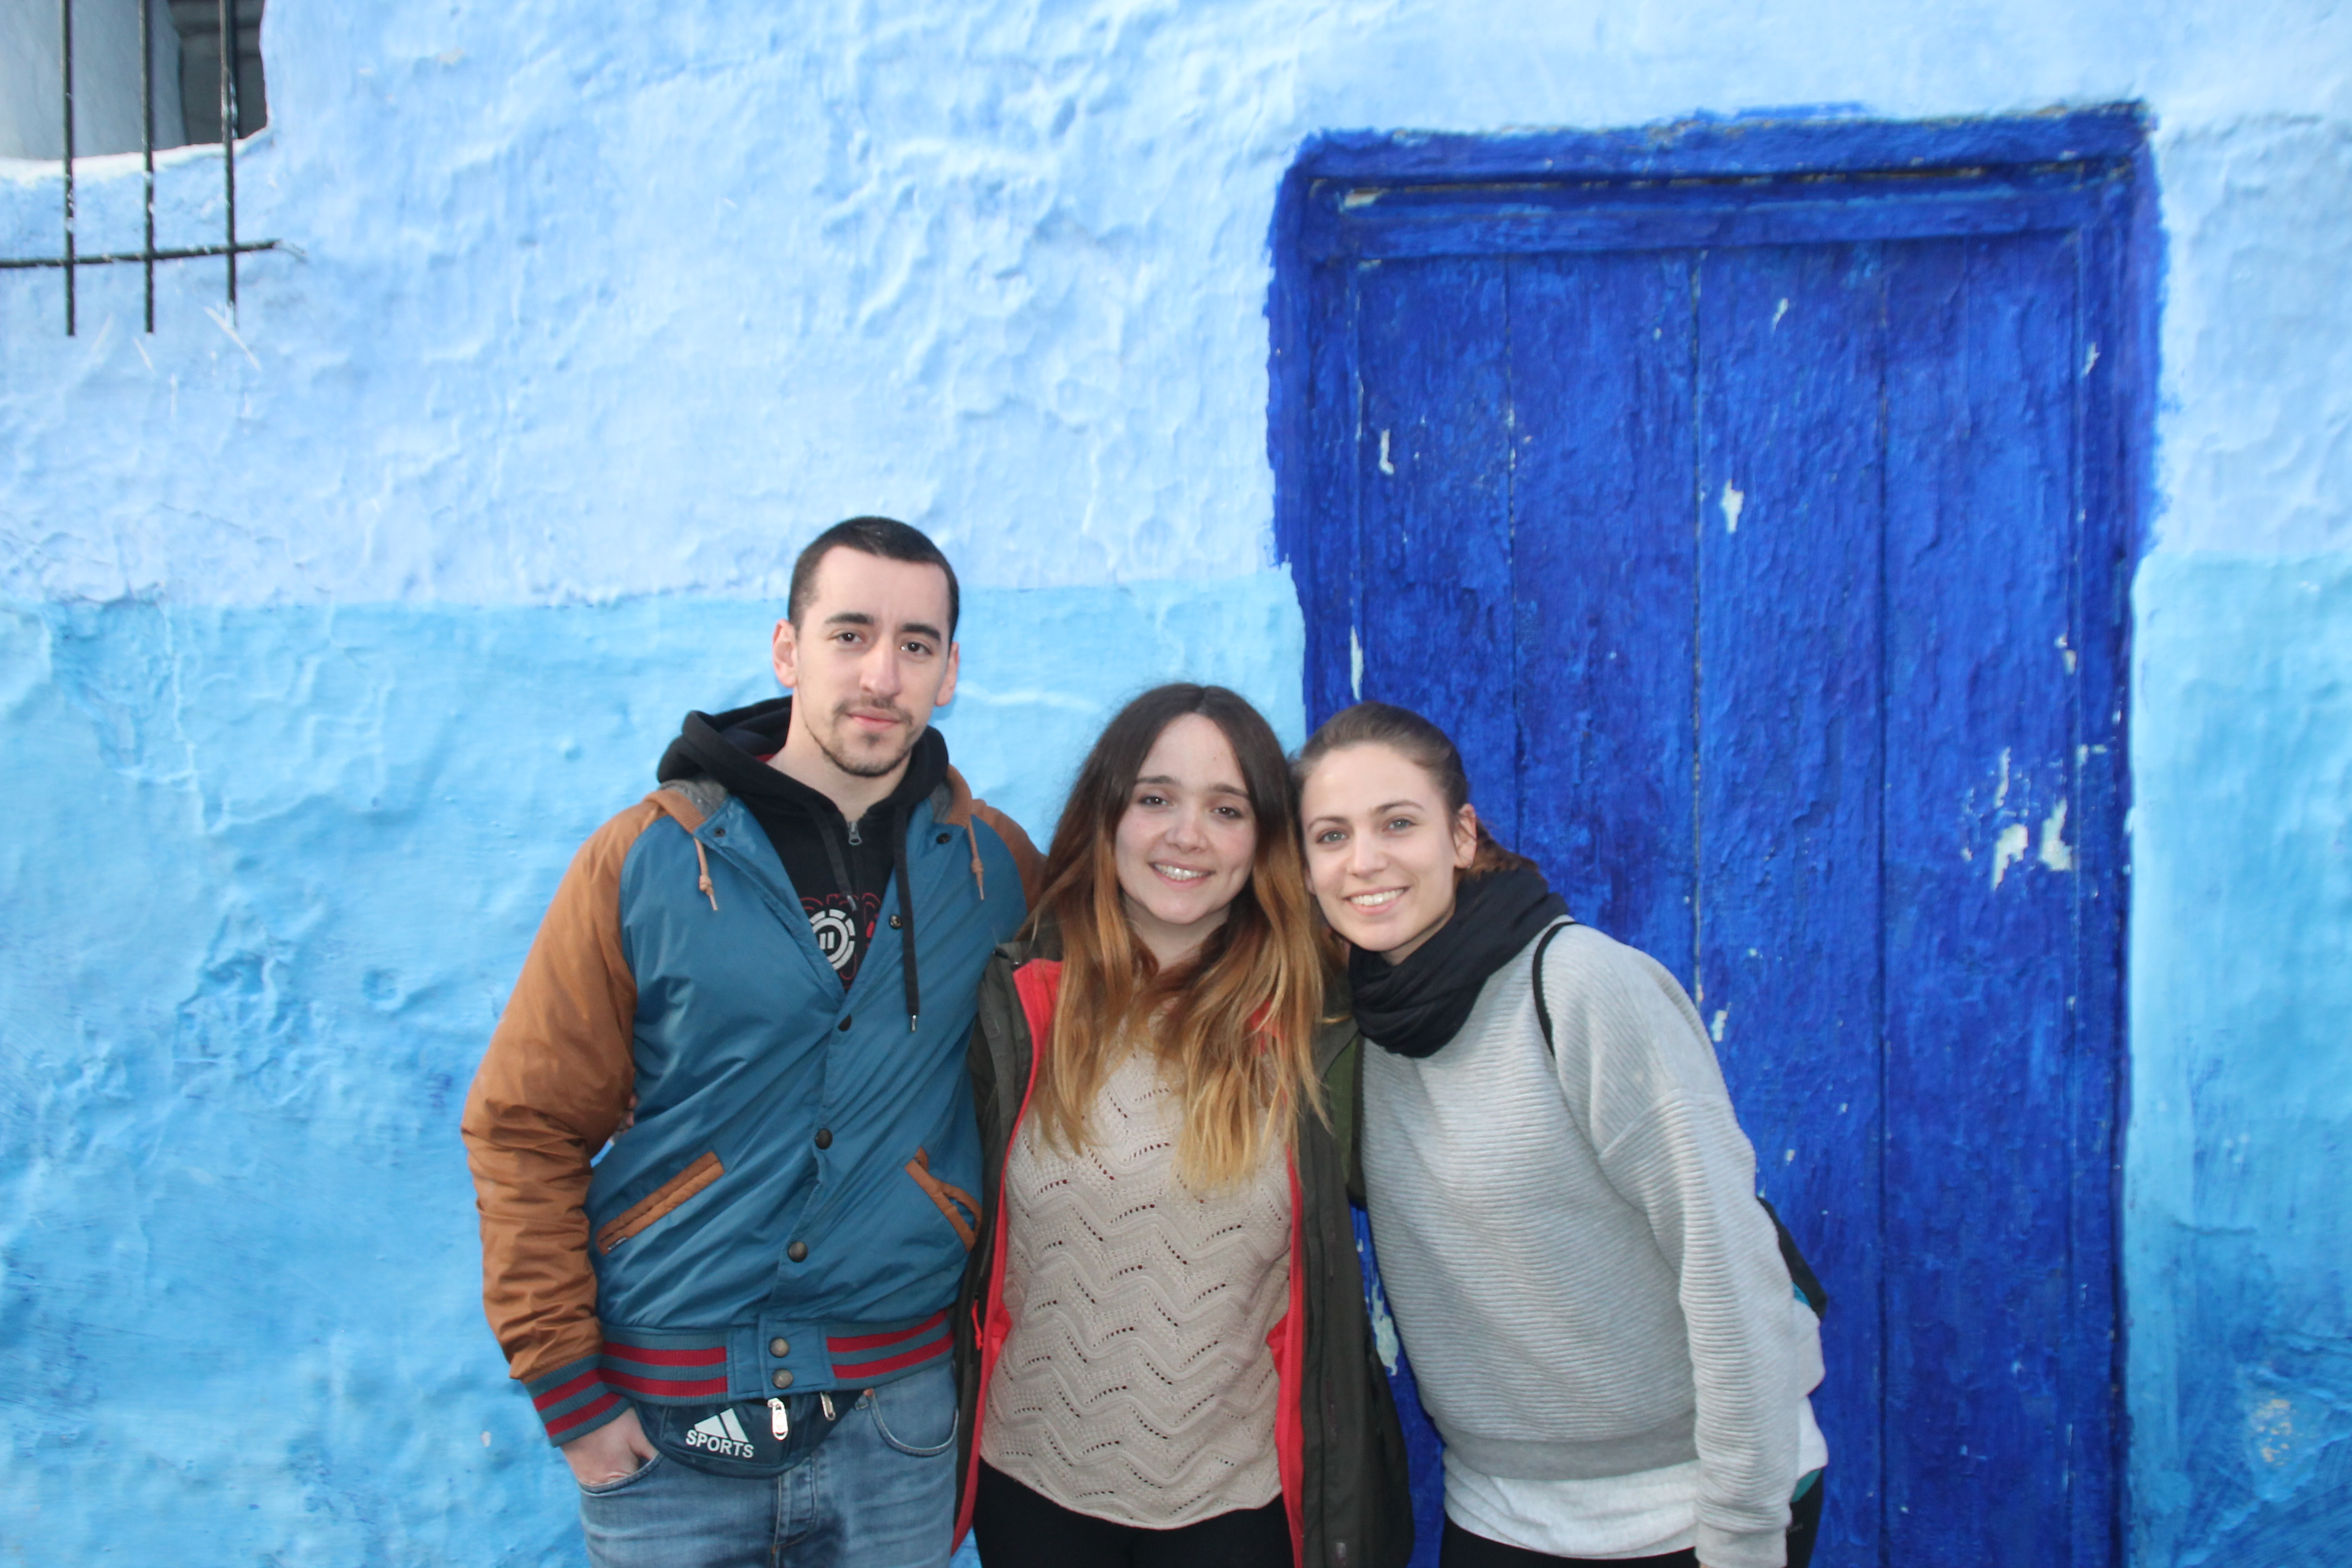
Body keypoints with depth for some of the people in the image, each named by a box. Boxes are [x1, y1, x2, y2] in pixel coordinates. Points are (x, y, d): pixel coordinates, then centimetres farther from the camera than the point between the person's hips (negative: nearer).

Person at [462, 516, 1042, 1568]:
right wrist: (565, 1390, -7)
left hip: (895, 1416, 2)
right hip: (665, 1428, -1)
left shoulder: (998, 869, 0)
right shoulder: (644, 863, -6)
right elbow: (524, 1131, -4)